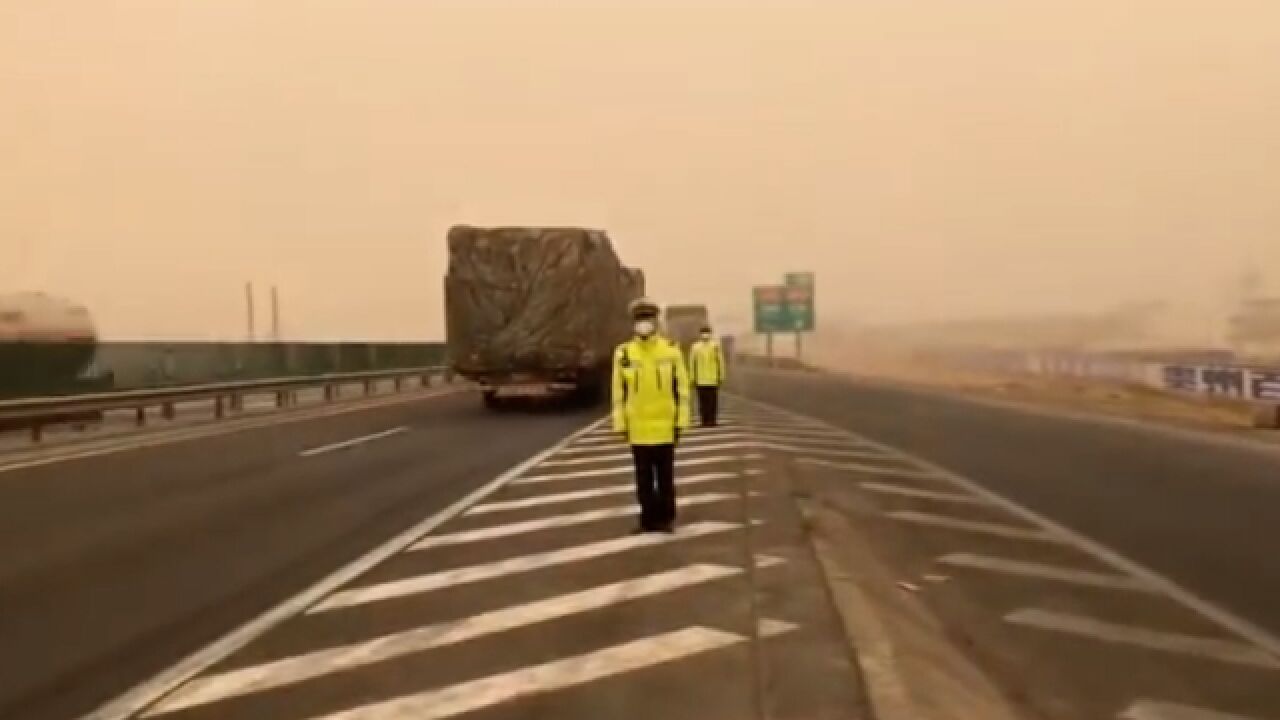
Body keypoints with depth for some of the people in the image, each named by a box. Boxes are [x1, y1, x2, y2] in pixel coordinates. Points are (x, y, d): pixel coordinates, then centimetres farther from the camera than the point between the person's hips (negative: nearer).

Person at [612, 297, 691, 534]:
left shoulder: (672, 350, -3)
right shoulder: (623, 353, 0)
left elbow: (681, 388, -1)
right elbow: (619, 392, 3)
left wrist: (680, 422, -4)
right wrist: (621, 425, 1)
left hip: (665, 428, -1)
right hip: (638, 429, 1)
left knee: (665, 477, 8)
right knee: (644, 478, 9)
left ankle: (666, 518, 19)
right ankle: (648, 518, 19)